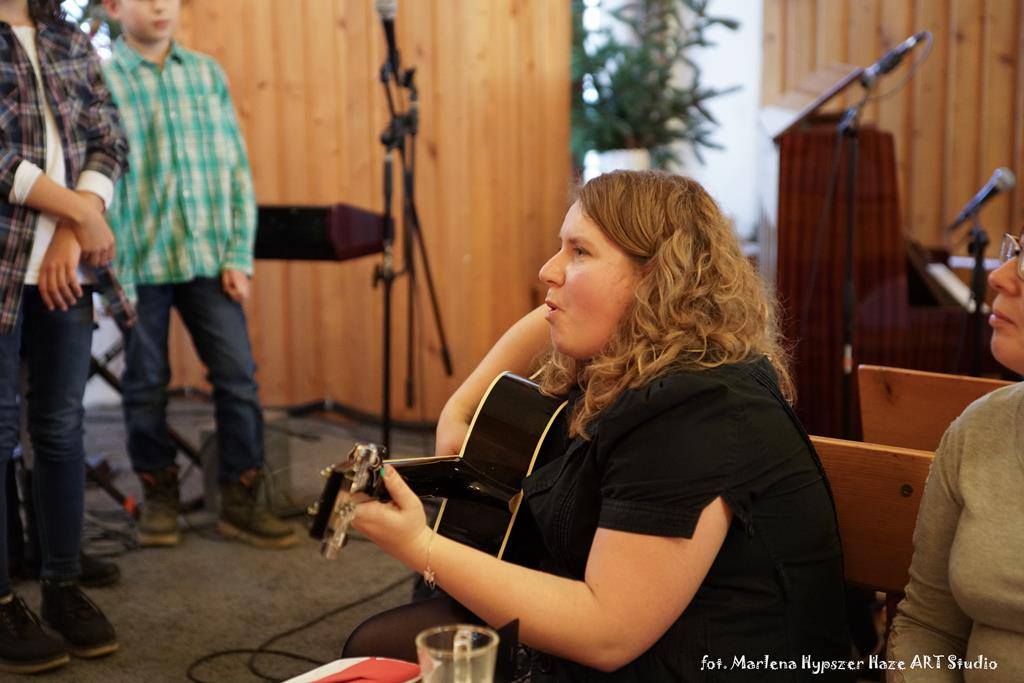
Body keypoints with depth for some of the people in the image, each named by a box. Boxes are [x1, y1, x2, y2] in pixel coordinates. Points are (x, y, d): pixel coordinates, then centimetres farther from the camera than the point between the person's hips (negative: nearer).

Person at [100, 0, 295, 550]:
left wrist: (239, 255, -1)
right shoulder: (101, 81, -3)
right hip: (138, 262, -2)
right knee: (147, 386, 9)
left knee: (238, 377, 0)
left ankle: (240, 500, 12)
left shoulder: (207, 73, 7)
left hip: (208, 258, 3)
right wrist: (106, 272, -8)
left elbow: (237, 168, 6)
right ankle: (158, 494, 27)